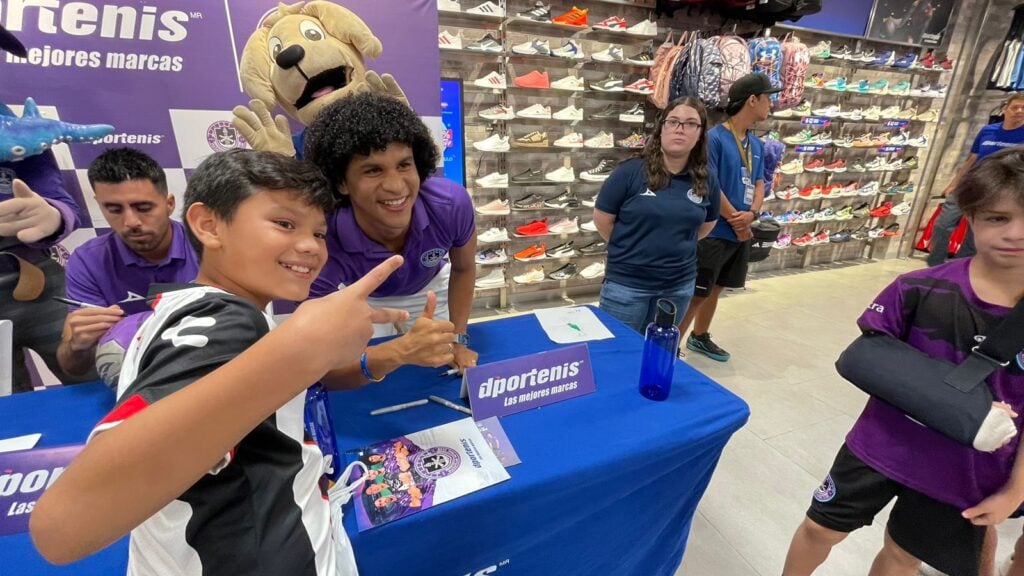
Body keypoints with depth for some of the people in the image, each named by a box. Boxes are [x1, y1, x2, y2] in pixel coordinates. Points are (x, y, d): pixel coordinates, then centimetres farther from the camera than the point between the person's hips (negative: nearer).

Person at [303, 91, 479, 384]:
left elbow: (464, 268, -12)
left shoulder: (452, 204, -36)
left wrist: (459, 340, -16)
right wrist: (400, 352, -60)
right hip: (362, 300, -1)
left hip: (430, 287, 2)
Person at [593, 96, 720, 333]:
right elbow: (602, 219, -6)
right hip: (627, 283, -3)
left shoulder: (707, 181, -1)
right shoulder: (630, 171, -13)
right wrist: (629, 247, 1)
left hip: (679, 285, 4)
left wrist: (678, 246, 7)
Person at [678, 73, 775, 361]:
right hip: (714, 232, -8)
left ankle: (700, 337, 34)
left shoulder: (757, 144, 11)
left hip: (741, 232, 8)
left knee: (715, 288, 18)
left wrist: (752, 214, -8)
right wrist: (736, 220, -12)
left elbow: (759, 183, 13)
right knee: (697, 292, -5)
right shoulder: (714, 137, -13)